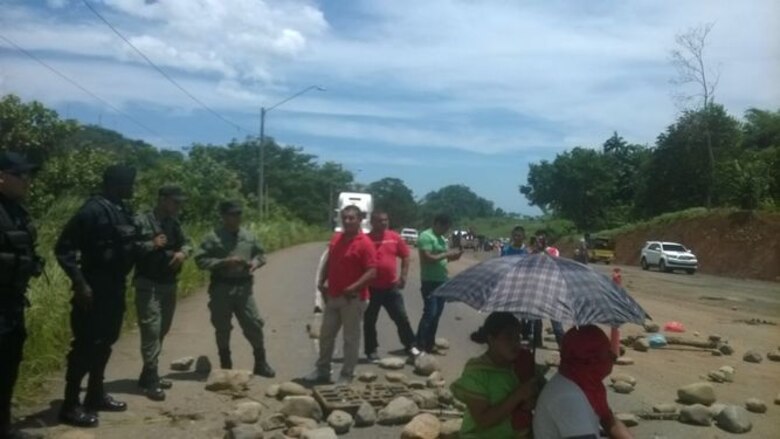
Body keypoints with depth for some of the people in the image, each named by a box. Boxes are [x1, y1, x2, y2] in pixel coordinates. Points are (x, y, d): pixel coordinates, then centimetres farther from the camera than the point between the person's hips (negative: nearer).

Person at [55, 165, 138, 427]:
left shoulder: (123, 211, 10)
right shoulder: (93, 210, -16)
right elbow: (64, 249, -17)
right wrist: (79, 283, -20)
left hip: (115, 287, 9)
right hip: (94, 289, -9)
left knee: (105, 342, 15)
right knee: (86, 345, -3)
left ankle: (95, 395, 28)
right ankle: (70, 405, 8)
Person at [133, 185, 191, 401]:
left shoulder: (174, 223, 12)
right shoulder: (141, 221, -8)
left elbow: (185, 243, 13)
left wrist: (183, 252, -8)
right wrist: (151, 245, -21)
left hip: (169, 285, 7)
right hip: (148, 285, -7)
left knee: (162, 330, 13)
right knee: (151, 330, -10)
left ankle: (148, 375, 26)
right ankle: (151, 380, -5)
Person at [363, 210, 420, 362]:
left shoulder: (395, 237, 1)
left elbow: (405, 256, 10)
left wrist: (403, 276, 1)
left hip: (391, 287, 2)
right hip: (371, 287, -2)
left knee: (401, 317, 8)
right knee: (370, 321, 8)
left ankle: (410, 345, 21)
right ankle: (371, 351, 21)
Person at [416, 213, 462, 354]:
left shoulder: (441, 238, 16)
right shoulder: (426, 236, -13)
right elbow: (428, 258, -22)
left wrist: (453, 256, 3)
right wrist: (447, 254, -17)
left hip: (442, 281, 9)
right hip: (430, 281, -9)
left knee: (437, 313, 12)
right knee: (429, 313, -10)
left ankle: (430, 344, 21)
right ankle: (420, 346, -4)